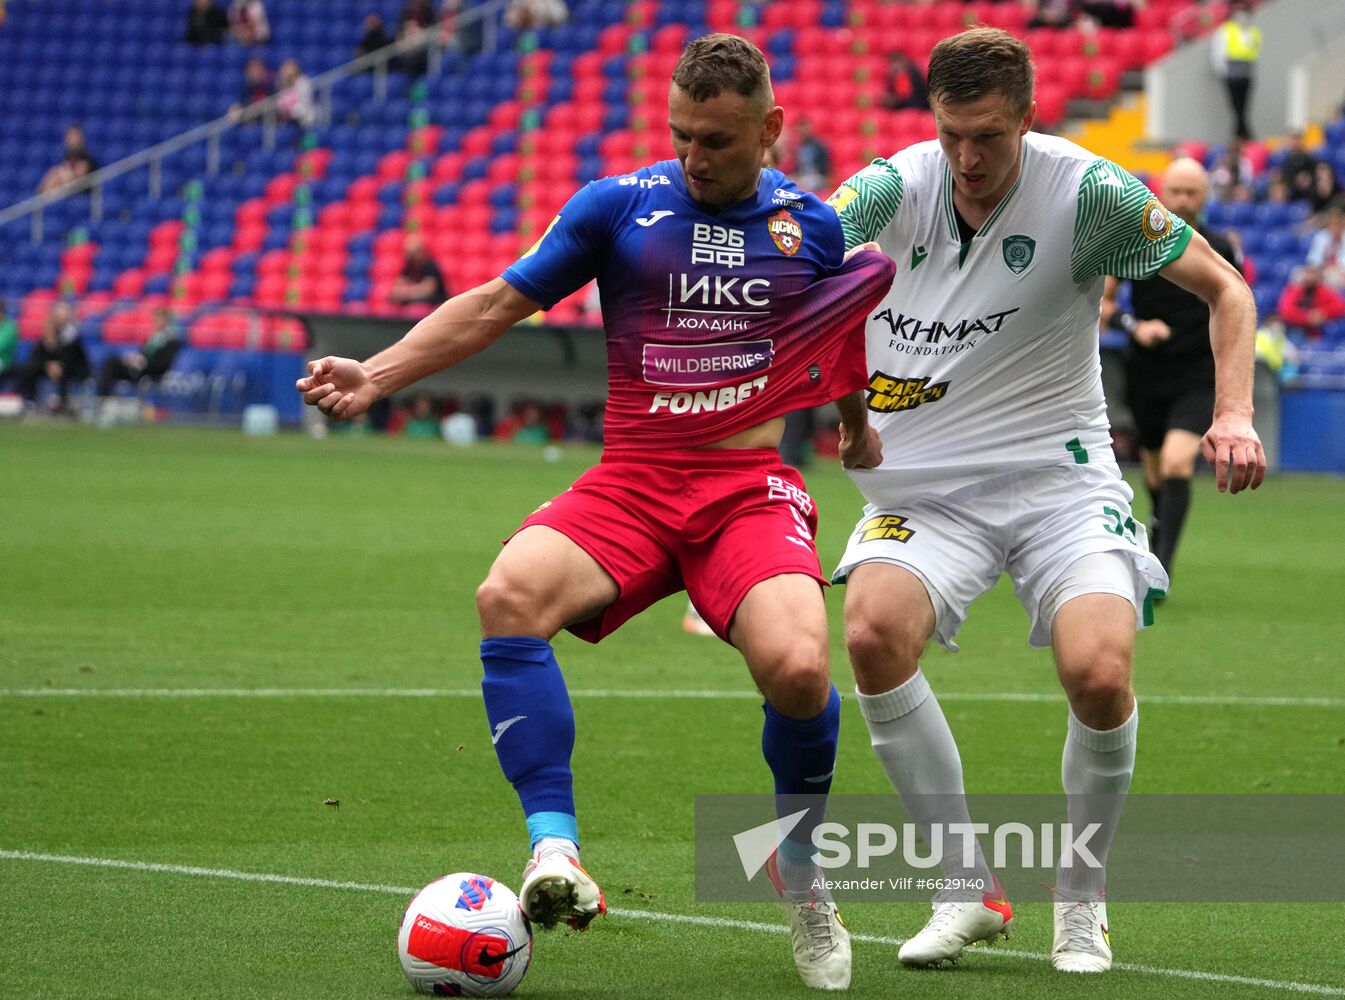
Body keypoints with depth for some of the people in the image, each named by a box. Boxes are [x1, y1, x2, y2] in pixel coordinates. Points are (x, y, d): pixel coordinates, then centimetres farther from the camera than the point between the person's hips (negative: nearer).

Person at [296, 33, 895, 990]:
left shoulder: (815, 228, 7)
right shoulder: (619, 205, 4)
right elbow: (498, 303, 7)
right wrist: (378, 373, -3)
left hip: (752, 489, -1)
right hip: (630, 482, 1)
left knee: (797, 668, -29)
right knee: (510, 595, -32)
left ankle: (801, 869, 2)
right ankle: (554, 847, -33)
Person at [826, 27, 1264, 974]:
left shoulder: (1087, 192, -10)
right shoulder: (892, 189, -7)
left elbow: (1225, 289, 0)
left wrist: (1234, 413, -15)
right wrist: (843, 399, -32)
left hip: (1061, 477, -1)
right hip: (926, 487, 1)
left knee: (1099, 673, -25)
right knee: (874, 630, -28)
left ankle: (1082, 897, 5)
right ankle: (969, 888, -11)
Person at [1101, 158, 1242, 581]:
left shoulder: (1220, 249, -2)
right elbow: (1101, 301, 5)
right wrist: (1135, 326, -13)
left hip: (1198, 378, -2)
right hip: (1146, 377, 2)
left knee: (1177, 465, -21)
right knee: (1155, 474, 13)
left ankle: (1161, 567, -24)